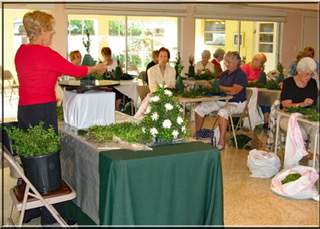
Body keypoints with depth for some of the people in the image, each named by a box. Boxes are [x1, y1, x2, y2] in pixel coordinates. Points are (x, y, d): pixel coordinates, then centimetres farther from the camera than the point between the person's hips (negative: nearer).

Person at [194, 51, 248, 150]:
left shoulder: (240, 74, -9)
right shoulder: (224, 73, 15)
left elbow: (234, 90, -21)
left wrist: (220, 87, -14)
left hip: (236, 103, -8)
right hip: (221, 101, 8)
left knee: (222, 112, -40)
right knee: (199, 108, -3)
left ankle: (221, 142, -34)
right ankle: (197, 134, 6)